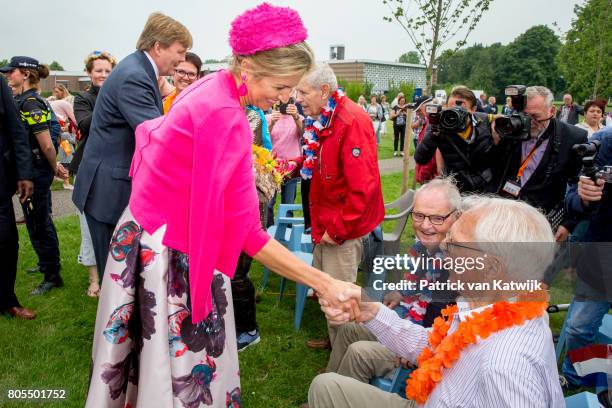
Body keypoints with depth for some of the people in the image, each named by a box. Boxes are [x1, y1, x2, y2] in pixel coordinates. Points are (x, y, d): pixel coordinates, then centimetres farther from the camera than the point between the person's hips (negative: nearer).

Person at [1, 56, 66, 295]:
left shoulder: (30, 103, -19)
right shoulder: (22, 100, 10)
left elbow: (47, 145, -21)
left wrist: (55, 168, -6)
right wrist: (54, 167, 12)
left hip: (36, 174, -9)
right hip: (32, 172, 9)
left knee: (38, 224, 0)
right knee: (40, 221, 21)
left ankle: (52, 276, 12)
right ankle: (47, 264, 37)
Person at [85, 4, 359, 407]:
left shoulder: (212, 88, 0)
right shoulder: (225, 118, -28)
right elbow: (247, 233, -29)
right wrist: (326, 284, -27)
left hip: (152, 225, 9)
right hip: (170, 249, -9)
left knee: (156, 342, 24)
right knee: (180, 350, 8)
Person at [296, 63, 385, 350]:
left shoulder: (352, 122, -21)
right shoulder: (323, 119, 8)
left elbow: (363, 187, -26)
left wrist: (338, 229, -19)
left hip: (343, 227, -9)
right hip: (326, 223, 9)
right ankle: (334, 339, 39)